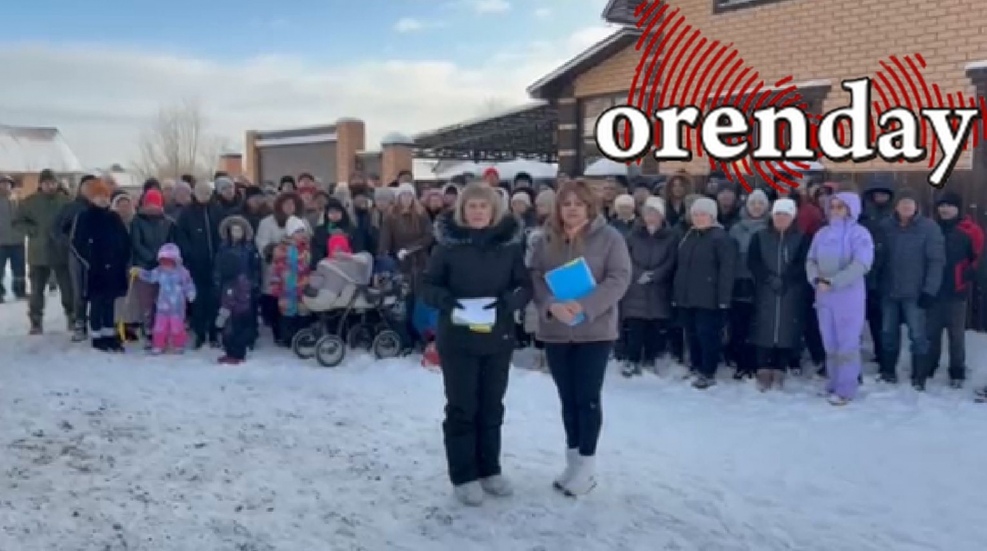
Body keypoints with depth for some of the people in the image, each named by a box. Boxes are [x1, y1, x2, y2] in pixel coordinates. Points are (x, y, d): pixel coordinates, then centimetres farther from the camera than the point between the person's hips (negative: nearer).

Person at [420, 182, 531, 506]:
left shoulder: (510, 244, -1)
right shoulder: (448, 243, -6)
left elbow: (525, 287, 2)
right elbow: (428, 286, -3)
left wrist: (507, 301, -18)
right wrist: (447, 301, -22)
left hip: (499, 338, 3)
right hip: (457, 339, -3)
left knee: (492, 407, 14)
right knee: (461, 408, 4)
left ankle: (489, 470, 28)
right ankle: (463, 476, 15)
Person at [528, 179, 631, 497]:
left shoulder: (609, 237, -4)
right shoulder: (546, 240, 6)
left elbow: (619, 279, -11)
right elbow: (534, 278, -1)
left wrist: (585, 307, -23)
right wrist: (551, 305, -21)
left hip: (595, 330, -3)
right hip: (554, 331, 3)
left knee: (588, 398, 1)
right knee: (568, 398, 12)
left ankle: (587, 464, 13)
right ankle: (573, 460, 25)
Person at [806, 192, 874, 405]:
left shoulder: (859, 233, -5)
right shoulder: (822, 233, 12)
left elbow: (860, 264, -16)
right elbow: (811, 260, 11)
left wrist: (832, 282, -20)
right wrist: (816, 279, -10)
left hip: (849, 295, -5)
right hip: (824, 295, 5)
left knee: (847, 343, -3)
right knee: (830, 342, 11)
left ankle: (846, 389, 3)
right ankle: (834, 383, 22)